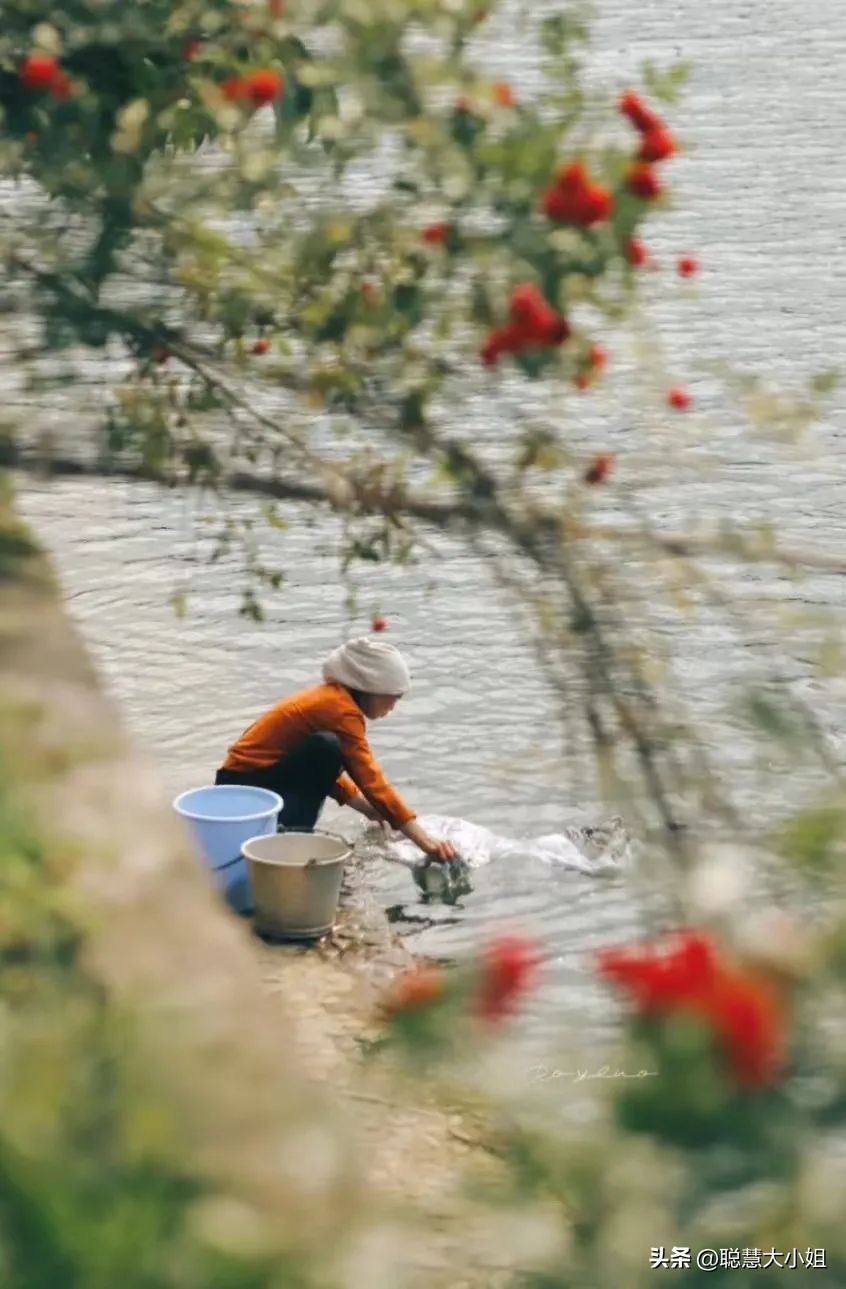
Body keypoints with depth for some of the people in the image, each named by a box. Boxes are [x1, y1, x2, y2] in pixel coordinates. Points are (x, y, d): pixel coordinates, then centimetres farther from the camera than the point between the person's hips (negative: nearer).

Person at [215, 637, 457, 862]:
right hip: (243, 789, -10)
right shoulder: (342, 710, -19)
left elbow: (326, 773, 21)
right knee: (326, 747, -25)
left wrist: (370, 809, 13)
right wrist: (425, 842, -25)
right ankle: (291, 834, -17)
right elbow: (371, 781, -24)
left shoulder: (331, 697, 10)